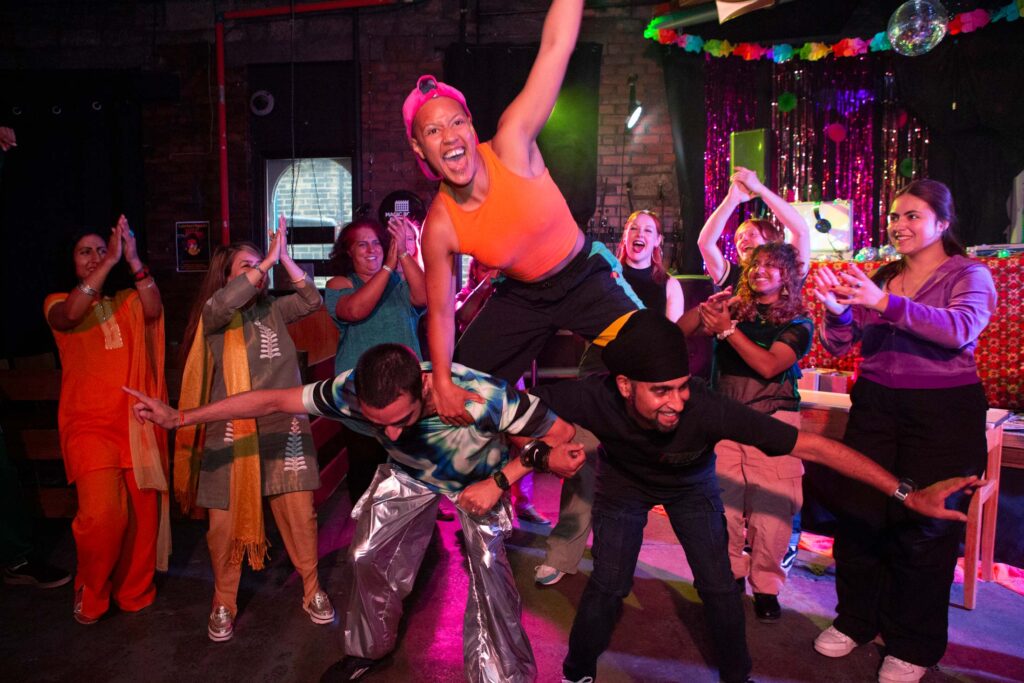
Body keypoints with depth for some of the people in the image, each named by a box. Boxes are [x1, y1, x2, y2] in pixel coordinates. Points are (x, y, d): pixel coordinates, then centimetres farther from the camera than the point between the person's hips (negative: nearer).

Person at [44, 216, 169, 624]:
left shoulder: (127, 301, 12)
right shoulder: (57, 303, 7)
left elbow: (154, 310, -11)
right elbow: (70, 315, -18)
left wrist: (132, 259, -22)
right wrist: (111, 261, -24)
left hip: (136, 421, 3)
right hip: (89, 424, -2)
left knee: (143, 512, 3)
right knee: (102, 514, -17)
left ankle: (134, 593, 25)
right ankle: (90, 593, 11)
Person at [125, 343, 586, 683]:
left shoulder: (482, 397, -44)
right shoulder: (352, 392, -34)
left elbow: (562, 436, -30)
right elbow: (275, 400, -22)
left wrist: (499, 481, -37)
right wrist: (181, 417, -19)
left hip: (480, 479, -3)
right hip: (409, 473, 3)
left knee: (488, 566, -18)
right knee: (369, 556, 4)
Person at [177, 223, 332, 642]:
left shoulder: (273, 311, 10)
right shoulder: (214, 317, 0)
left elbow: (311, 300, -3)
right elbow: (224, 302, -23)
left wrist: (284, 259, -10)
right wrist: (267, 260, -19)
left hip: (283, 428, 3)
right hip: (230, 431, -2)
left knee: (299, 513, 4)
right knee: (226, 521, 3)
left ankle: (312, 591, 22)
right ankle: (223, 604, 24)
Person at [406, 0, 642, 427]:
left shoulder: (512, 145, -24)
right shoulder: (440, 226, -19)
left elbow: (556, 47, -30)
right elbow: (440, 313, -9)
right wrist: (443, 384, -18)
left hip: (585, 279, -2)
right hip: (522, 297, 2)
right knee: (465, 387, 8)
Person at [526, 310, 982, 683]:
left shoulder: (706, 408, -42)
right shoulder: (595, 398, -41)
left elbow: (813, 446, -37)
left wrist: (908, 495, -35)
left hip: (690, 483, 0)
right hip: (624, 481, 0)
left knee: (718, 586, -4)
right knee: (609, 583, -5)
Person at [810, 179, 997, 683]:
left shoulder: (970, 275, -1)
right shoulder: (880, 279, 11)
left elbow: (962, 328, -23)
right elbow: (838, 345, 6)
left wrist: (887, 304, -34)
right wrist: (837, 311, -15)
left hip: (942, 414, -4)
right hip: (875, 407, 4)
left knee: (923, 527, 3)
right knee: (858, 514, 4)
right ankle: (856, 619, 25)